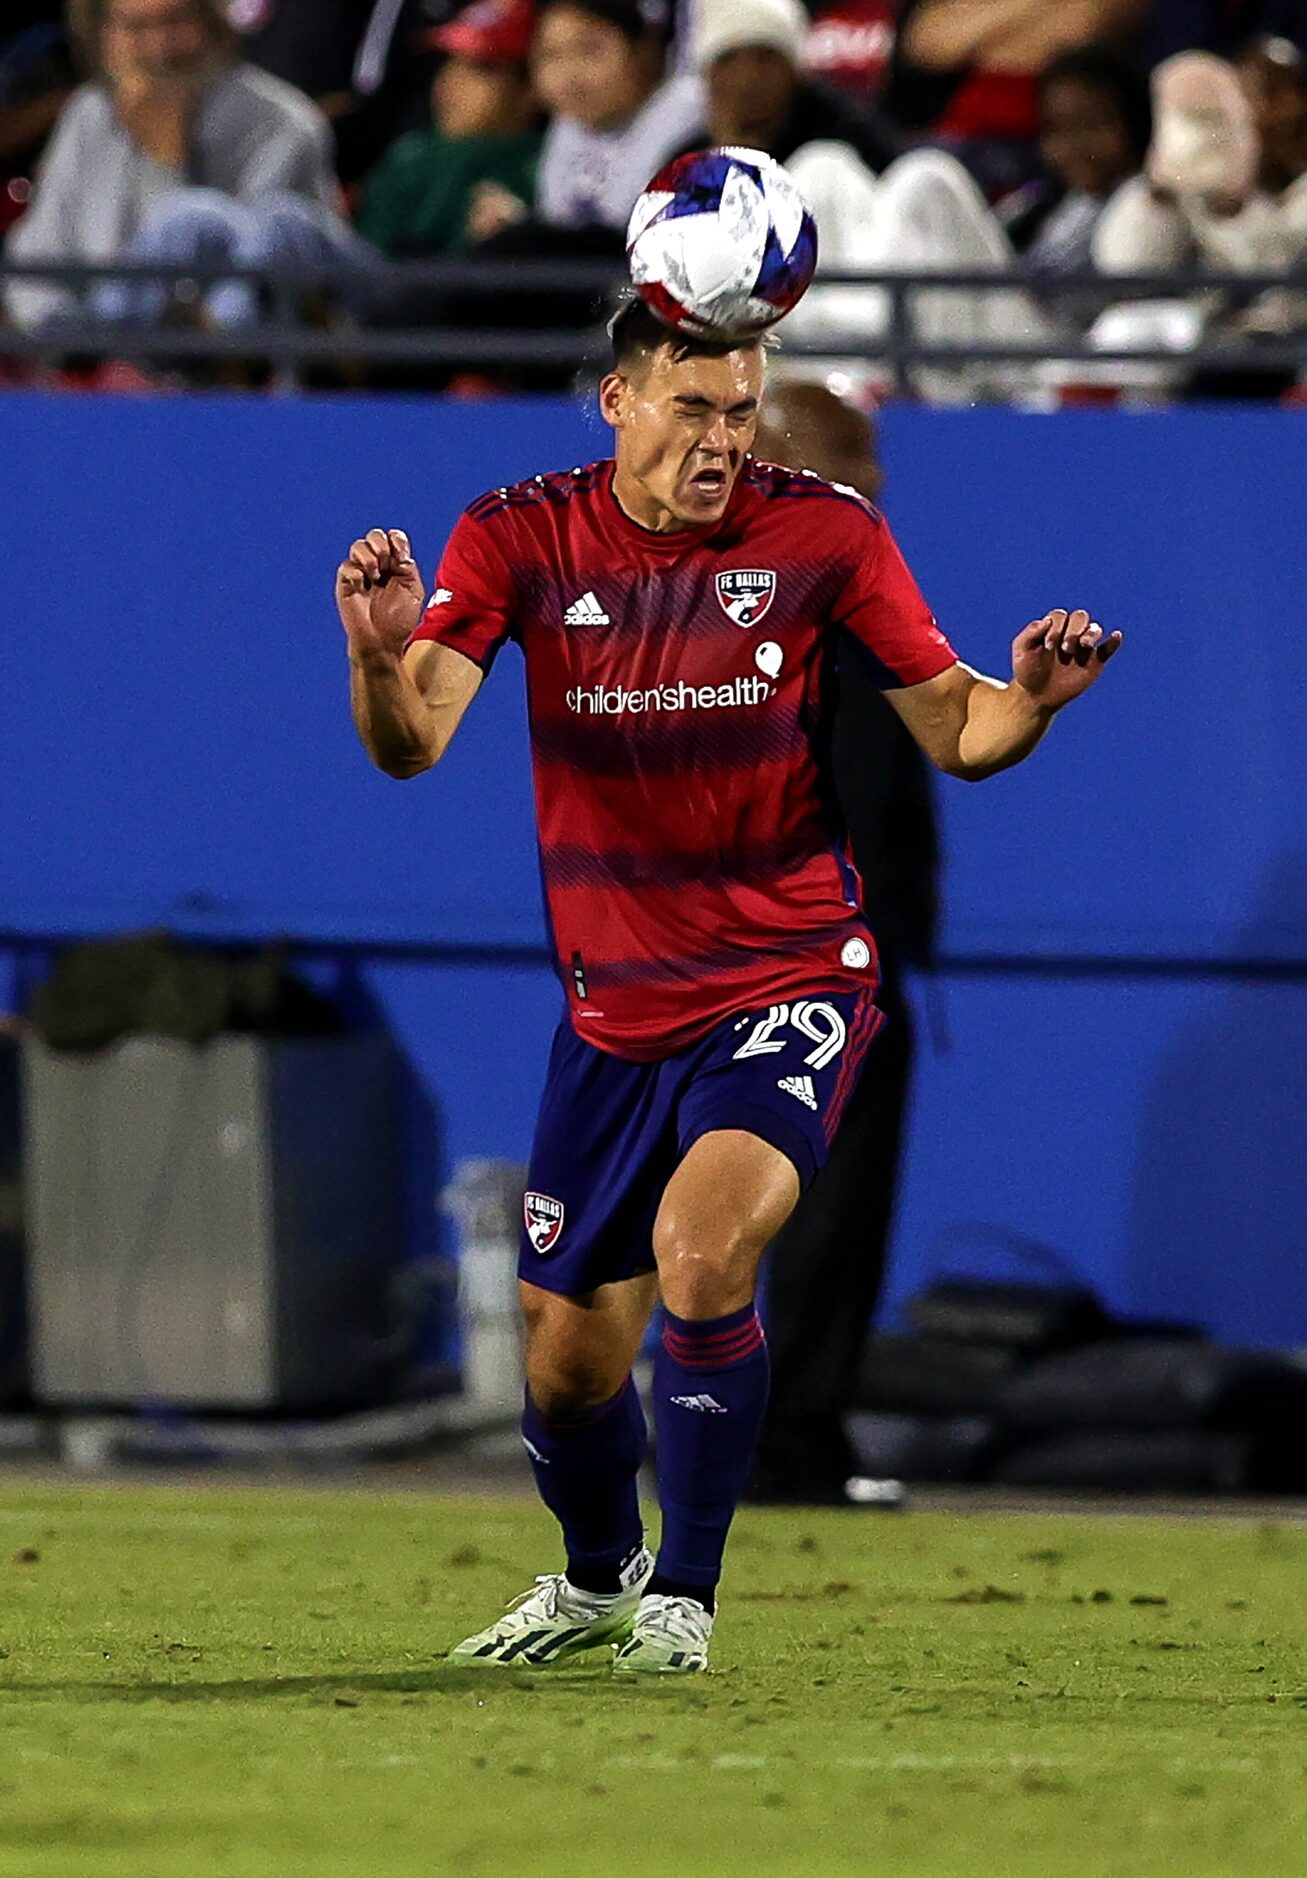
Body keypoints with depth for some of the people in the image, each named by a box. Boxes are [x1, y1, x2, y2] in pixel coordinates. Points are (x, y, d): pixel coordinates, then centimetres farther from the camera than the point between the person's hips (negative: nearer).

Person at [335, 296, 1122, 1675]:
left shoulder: (820, 534, -6)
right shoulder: (520, 539, -5)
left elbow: (956, 734, 0)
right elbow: (412, 744, -16)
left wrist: (1029, 700, -23)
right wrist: (381, 657, -38)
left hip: (789, 985, -3)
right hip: (616, 1004, 3)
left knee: (700, 1249, -28)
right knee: (569, 1350, 9)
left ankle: (684, 1594, -9)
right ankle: (598, 1576, 42)